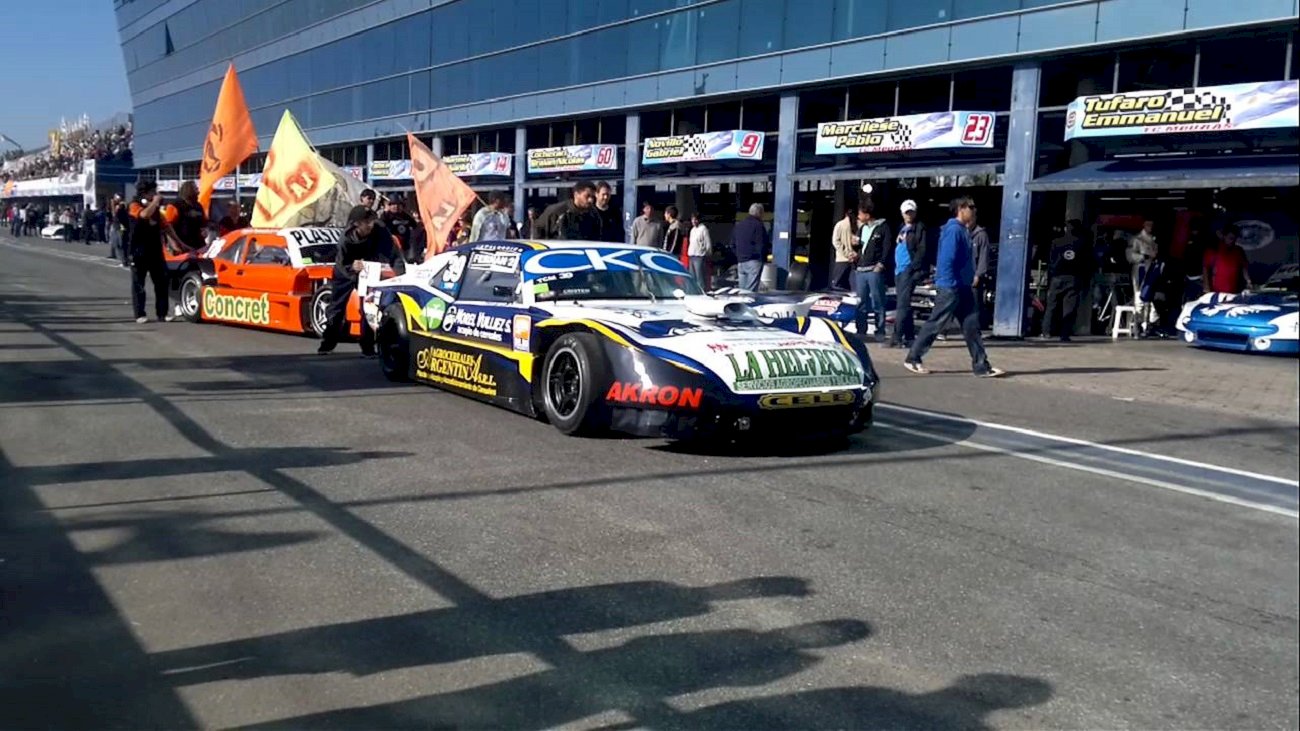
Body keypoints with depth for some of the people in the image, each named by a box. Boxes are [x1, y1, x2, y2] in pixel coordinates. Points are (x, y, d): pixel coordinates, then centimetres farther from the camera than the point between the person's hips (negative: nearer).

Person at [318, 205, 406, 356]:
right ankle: (328, 342, 28)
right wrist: (352, 268, -53)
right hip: (345, 269, 0)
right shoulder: (346, 239, -34)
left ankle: (368, 347, -1)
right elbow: (341, 266, -30)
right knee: (337, 306, 11)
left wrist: (400, 275, -55)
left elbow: (395, 256, -38)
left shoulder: (380, 233, -34)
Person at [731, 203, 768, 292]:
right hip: (753, 261, -7)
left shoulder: (738, 225, 15)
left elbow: (733, 245, 19)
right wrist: (764, 257, 0)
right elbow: (761, 245, -13)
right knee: (751, 290, -9)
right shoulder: (758, 225, -9)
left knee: (742, 289, 11)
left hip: (740, 262, 7)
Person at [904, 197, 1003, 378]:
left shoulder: (962, 230, 14)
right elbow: (947, 259, -22)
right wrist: (951, 284, -21)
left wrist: (972, 278, 15)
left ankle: (981, 365, 8)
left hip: (963, 287, 10)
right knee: (935, 324, -1)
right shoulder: (954, 230, -16)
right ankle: (913, 359, 10)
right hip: (950, 288, -10)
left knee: (971, 325, 7)